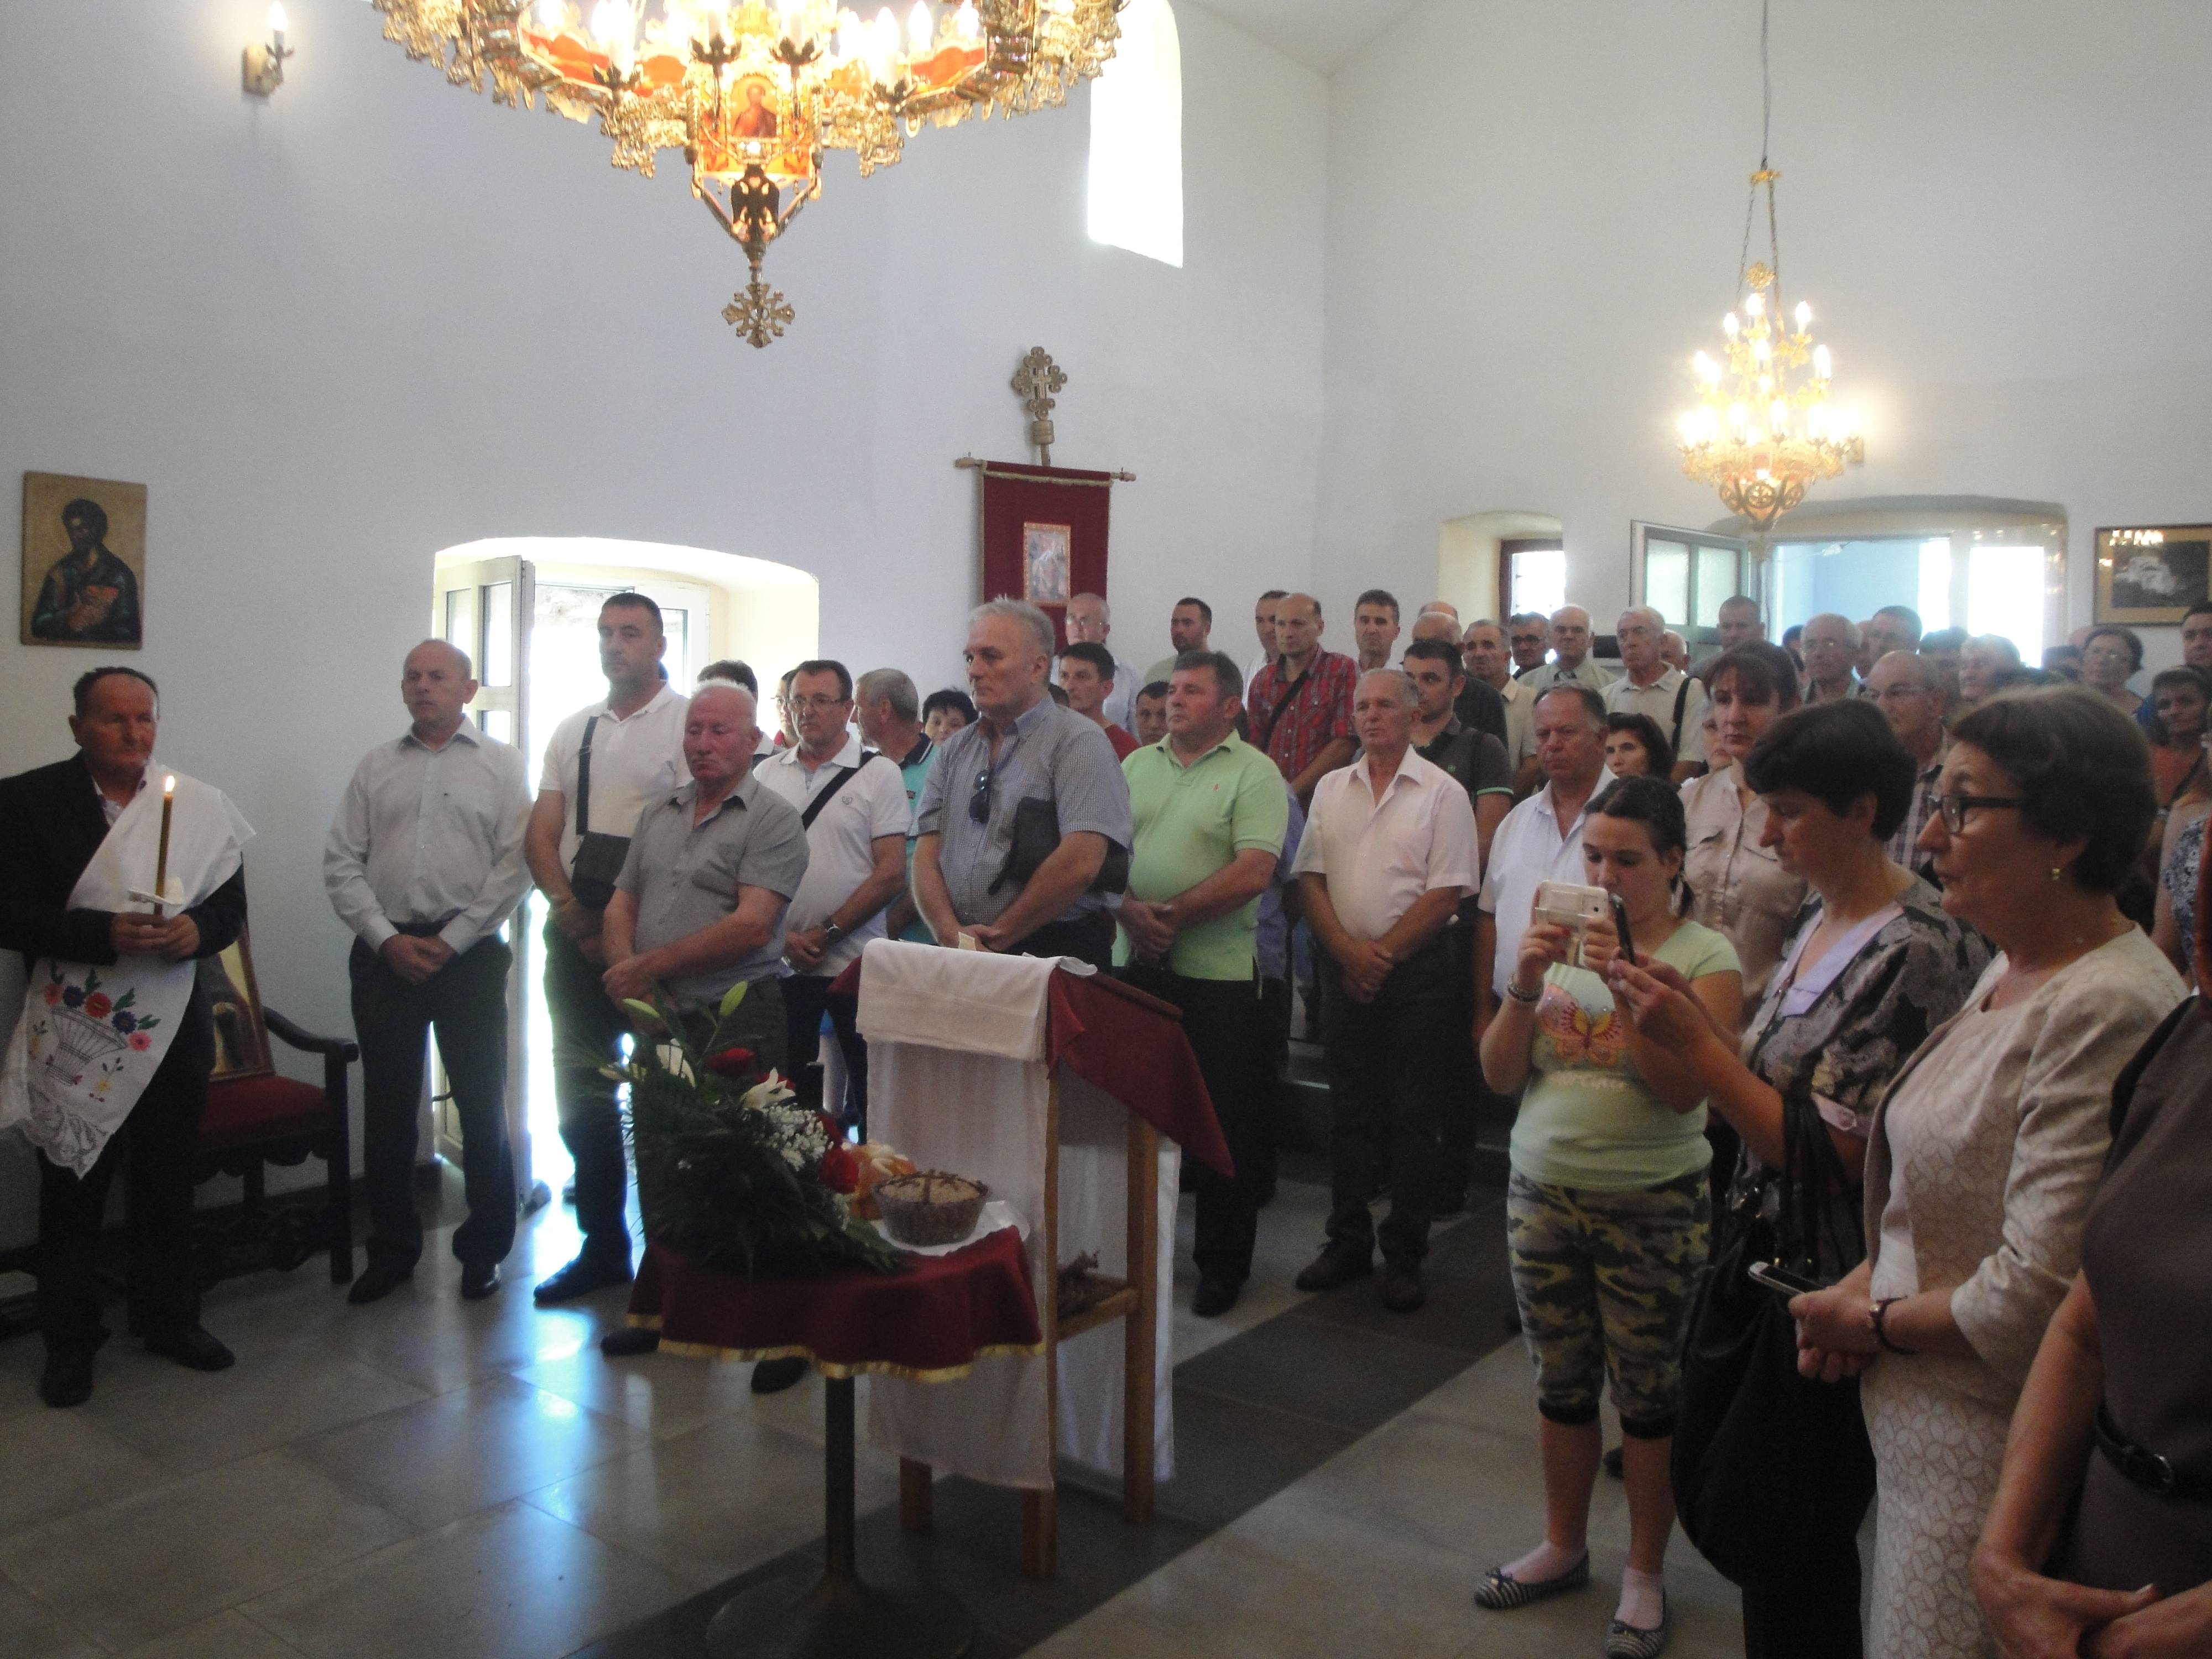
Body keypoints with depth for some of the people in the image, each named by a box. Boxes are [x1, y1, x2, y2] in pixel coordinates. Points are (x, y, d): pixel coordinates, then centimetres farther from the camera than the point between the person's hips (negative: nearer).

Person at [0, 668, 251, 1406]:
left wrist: (198, 928, -19)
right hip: (74, 1034, -2)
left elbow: (231, 903, 3)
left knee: (170, 1182, 14)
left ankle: (169, 1318, 31)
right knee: (72, 1191, 10)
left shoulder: (200, 805, 0)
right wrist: (104, 933, -26)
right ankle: (69, 1339, 26)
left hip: (174, 1029, 3)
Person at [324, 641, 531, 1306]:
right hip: (384, 953, 3)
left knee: (482, 1106, 3)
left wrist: (450, 941, -10)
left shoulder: (500, 765, 3)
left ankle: (483, 1250, 16)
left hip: (468, 953, -3)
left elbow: (515, 865, -5)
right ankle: (392, 1251, 22)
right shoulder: (376, 766, 11)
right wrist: (388, 939, -6)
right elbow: (342, 863, 6)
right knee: (387, 1107, 9)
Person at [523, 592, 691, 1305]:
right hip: (576, 932, 6)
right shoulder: (573, 730, 16)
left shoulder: (686, 722, -4)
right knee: (580, 1093, 11)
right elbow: (541, 833, 12)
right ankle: (602, 1246, 23)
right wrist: (570, 909, -6)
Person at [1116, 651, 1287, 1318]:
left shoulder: (1253, 773, -4)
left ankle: (1224, 1263, 17)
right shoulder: (1137, 765, 13)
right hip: (1134, 964, 5)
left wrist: (1174, 914, -16)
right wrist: (1131, 911, -11)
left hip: (1217, 971, -5)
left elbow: (1253, 872, -14)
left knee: (1224, 1120, 4)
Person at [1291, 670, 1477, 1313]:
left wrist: (1384, 953, -12)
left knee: (1412, 1117, 2)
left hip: (1416, 970, -4)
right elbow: (1310, 878, 5)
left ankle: (1405, 1255, 12)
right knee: (1349, 1110, 11)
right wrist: (1349, 951, -9)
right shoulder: (1331, 789, 9)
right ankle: (1348, 1242, 22)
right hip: (1344, 967, 4)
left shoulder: (1442, 793, -4)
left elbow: (1446, 893, -9)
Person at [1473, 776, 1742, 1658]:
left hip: (1651, 1207, -4)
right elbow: (1500, 1074, 1)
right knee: (1561, 1385, 16)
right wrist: (1525, 984, -14)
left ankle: (1645, 1575, 24)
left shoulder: (1705, 957, -7)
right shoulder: (1560, 938, 4)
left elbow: (1685, 1090, -19)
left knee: (1647, 1395, 7)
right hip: (1540, 1190, 4)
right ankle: (1563, 1547, 33)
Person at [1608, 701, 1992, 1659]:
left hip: (1831, 1295, -8)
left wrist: (1695, 1043, -23)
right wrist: (1682, 1016, -5)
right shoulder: (1821, 918, 7)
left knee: (1798, 1564, 8)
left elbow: (1833, 1153, -23)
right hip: (1767, 1261, 8)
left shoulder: (1917, 952, -21)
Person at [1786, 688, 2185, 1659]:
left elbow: (2038, 1295, -26)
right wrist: (1869, 1277, 2)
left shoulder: (2108, 1011, -24)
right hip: (1919, 1417, 9)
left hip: (2000, 1453, -9)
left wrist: (1875, 1322, -11)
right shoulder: (2010, 975, 7)